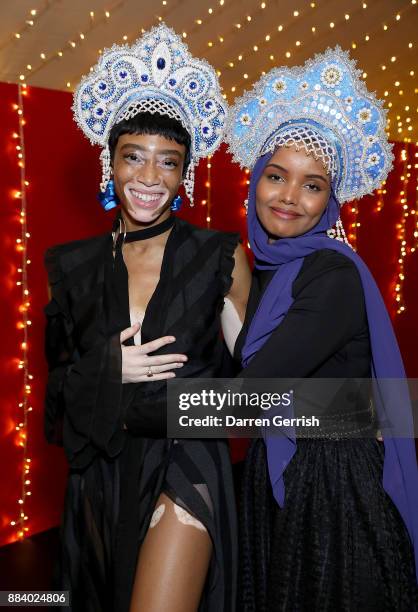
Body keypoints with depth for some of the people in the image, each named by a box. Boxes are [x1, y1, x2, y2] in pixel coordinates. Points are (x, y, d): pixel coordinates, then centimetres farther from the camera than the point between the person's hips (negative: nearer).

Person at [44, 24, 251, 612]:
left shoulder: (221, 256, -8)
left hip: (186, 465, -3)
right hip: (100, 470, 4)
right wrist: (108, 371, -13)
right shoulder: (74, 265, -1)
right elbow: (58, 375, 4)